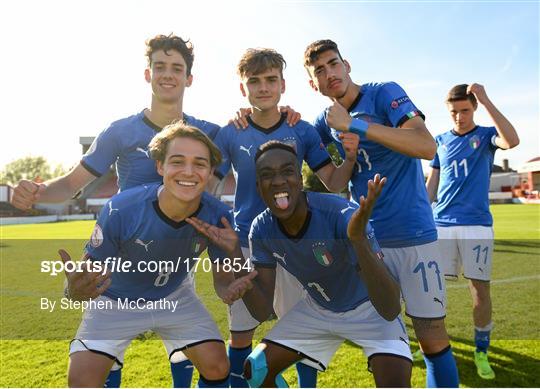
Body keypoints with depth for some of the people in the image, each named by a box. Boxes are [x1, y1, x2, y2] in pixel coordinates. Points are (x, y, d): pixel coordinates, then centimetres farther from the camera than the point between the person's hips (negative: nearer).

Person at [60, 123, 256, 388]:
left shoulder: (218, 216, -24)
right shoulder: (120, 210, -32)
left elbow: (222, 278, -12)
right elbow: (92, 274, -21)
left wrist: (230, 290, -37)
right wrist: (77, 290, -46)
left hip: (176, 297, 2)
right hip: (116, 301, -1)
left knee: (217, 367, -7)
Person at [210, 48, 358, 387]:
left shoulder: (303, 131, -1)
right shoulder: (230, 134, -3)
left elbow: (333, 183, -3)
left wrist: (350, 156, -22)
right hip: (245, 243, 0)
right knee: (241, 335, 10)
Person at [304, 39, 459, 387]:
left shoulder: (385, 93, -8)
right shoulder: (328, 121, 8)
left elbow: (426, 147, -22)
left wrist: (354, 125, -25)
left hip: (413, 234, -4)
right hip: (367, 238, 5)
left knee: (433, 337, 2)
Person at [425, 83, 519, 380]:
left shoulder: (486, 135, 4)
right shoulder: (441, 141, 12)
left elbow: (512, 141, -21)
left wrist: (485, 99, -19)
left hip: (477, 225, -2)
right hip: (442, 224, 3)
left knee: (480, 290, 0)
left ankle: (481, 352, 17)